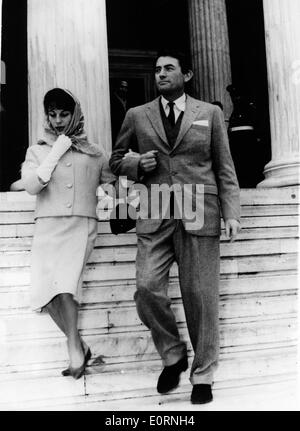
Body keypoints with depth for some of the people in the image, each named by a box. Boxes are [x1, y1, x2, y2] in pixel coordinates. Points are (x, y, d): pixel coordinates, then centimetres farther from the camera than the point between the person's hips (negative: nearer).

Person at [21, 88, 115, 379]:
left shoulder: (92, 153, 15)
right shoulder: (37, 151, 14)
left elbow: (114, 181, 25)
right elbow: (31, 186, -3)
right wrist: (56, 152, -3)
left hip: (81, 225, -1)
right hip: (47, 227, 2)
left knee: (66, 283, -21)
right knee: (46, 291, -8)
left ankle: (74, 348, -4)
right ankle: (79, 345, 12)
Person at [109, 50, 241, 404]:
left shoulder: (210, 113, 11)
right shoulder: (137, 116, 13)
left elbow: (224, 168, 9)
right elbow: (116, 160, 21)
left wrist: (231, 212, -1)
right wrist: (137, 166, -1)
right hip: (155, 217, 2)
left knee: (200, 296, 0)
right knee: (147, 289, -10)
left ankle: (203, 375, 18)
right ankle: (172, 356, 16)